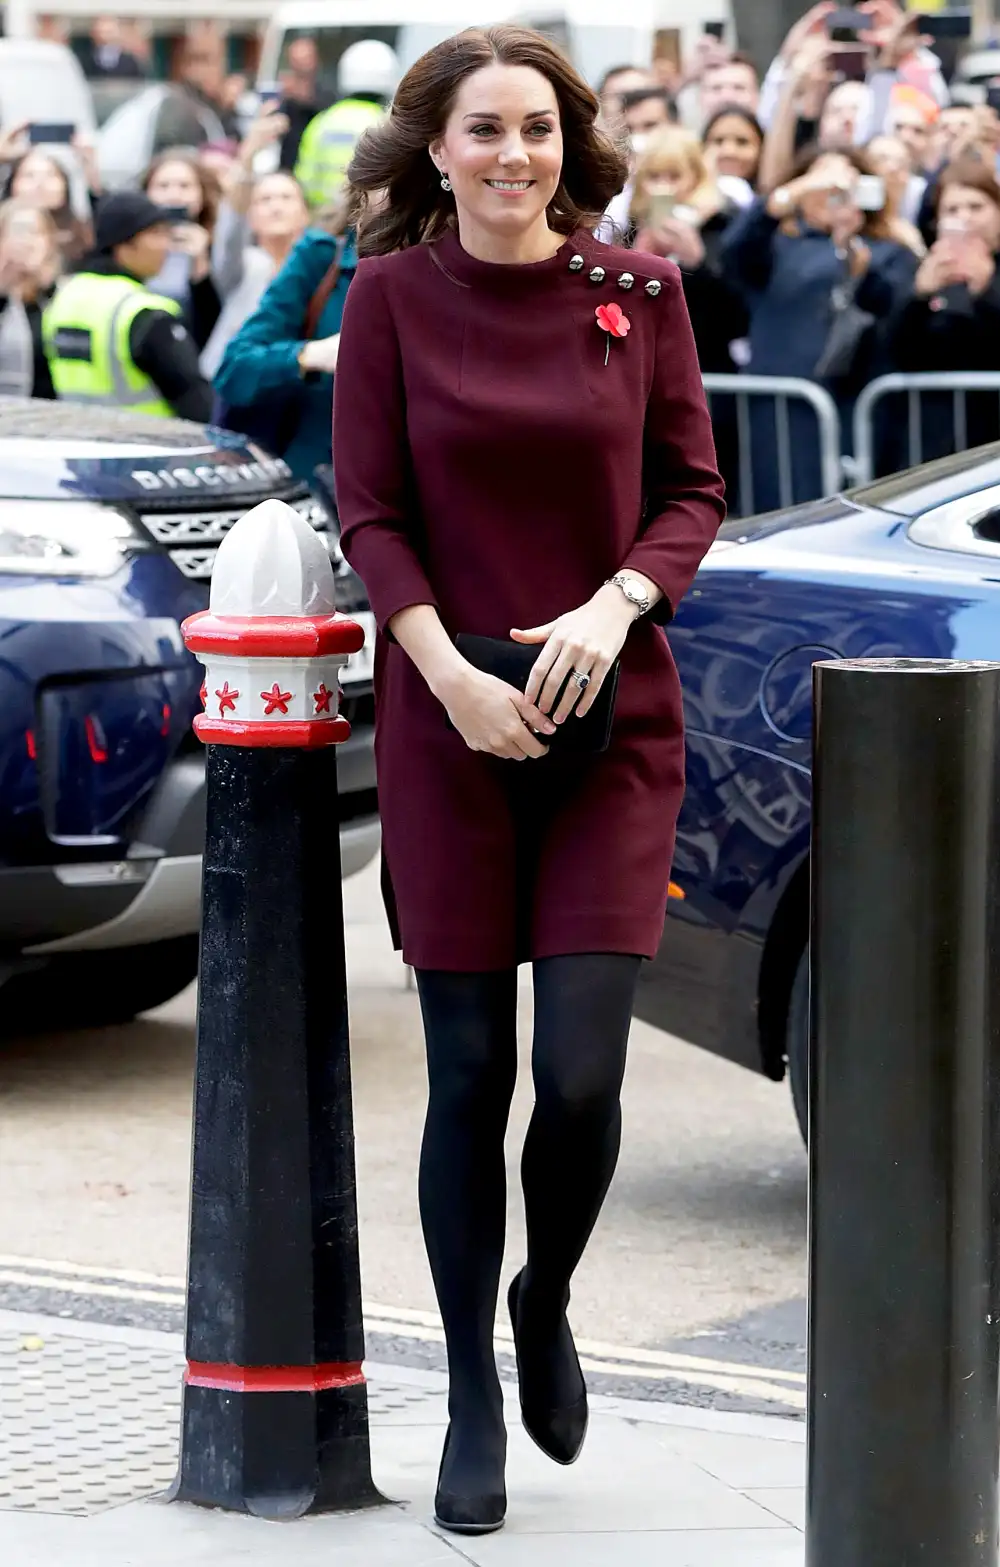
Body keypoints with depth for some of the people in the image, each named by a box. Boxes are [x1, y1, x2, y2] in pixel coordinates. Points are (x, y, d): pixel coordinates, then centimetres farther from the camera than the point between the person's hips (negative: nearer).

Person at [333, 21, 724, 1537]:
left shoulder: (639, 290, 2)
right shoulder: (392, 296, -1)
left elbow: (692, 490, 5)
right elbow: (371, 515, -1)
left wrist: (615, 604, -13)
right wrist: (453, 674, -13)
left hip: (612, 726, 1)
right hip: (449, 727, 0)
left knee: (582, 1073, -8)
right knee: (470, 1076, 4)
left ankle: (545, 1307, 24)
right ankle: (474, 1401, 20)